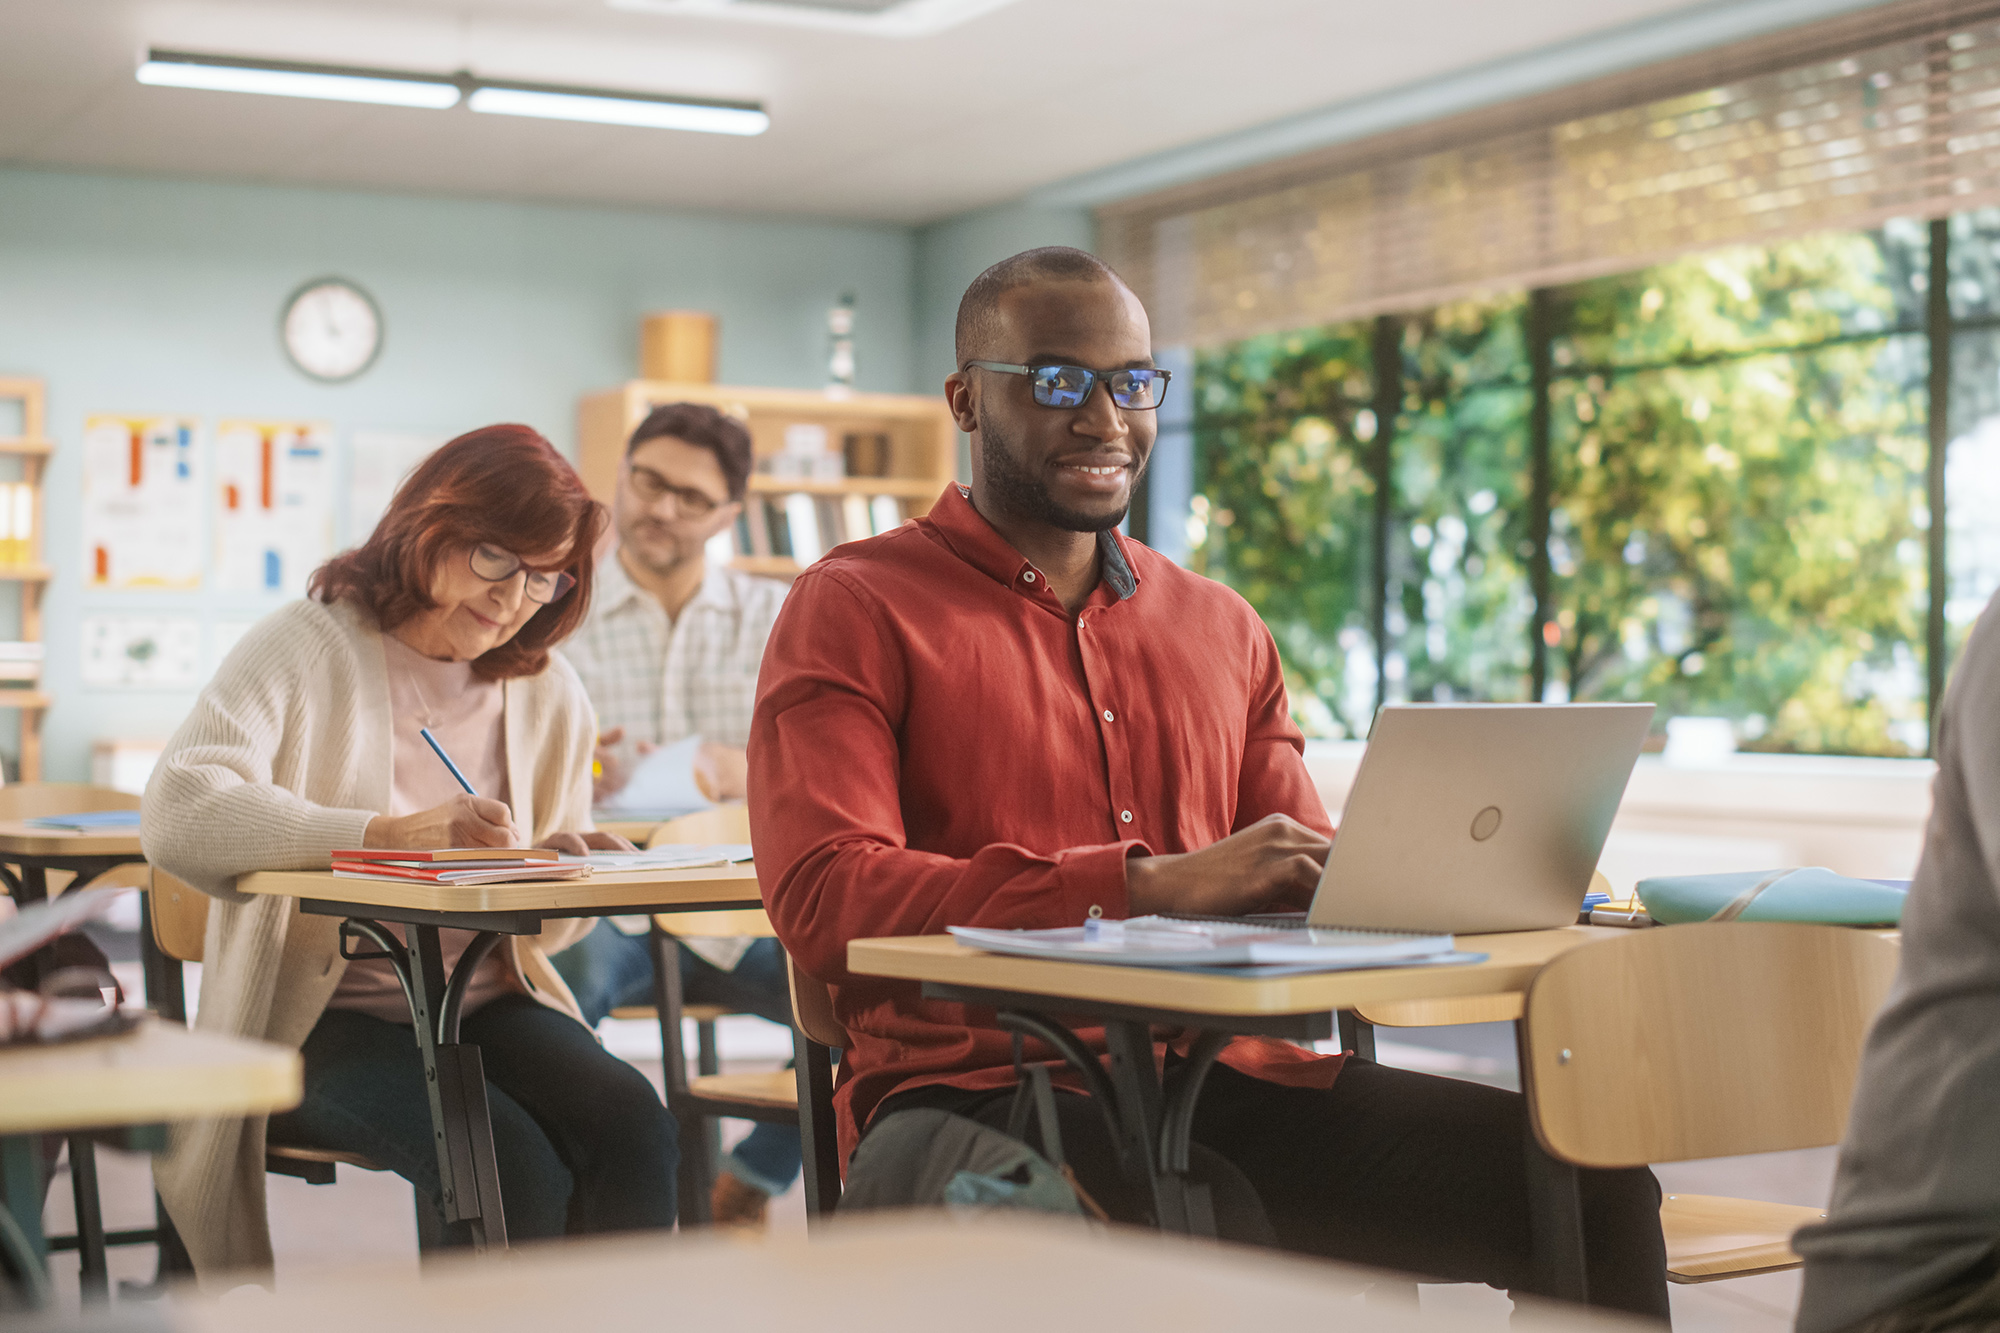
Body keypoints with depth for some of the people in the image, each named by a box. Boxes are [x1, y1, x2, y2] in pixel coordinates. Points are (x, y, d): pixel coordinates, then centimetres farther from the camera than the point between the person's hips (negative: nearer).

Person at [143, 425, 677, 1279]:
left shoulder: (551, 697, 14)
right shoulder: (306, 649, -1)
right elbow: (176, 814, -19)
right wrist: (393, 835, -29)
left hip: (486, 1006, 4)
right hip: (320, 1015, -4)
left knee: (632, 1127, -25)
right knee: (505, 1160, -30)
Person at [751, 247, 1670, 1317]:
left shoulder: (1223, 628, 21)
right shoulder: (855, 611, 3)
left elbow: (1306, 874, 19)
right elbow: (822, 898, -12)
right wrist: (1154, 885, -21)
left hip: (1225, 1074, 5)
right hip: (977, 1089, -5)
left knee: (1592, 1184, -15)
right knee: (1207, 1227, -37)